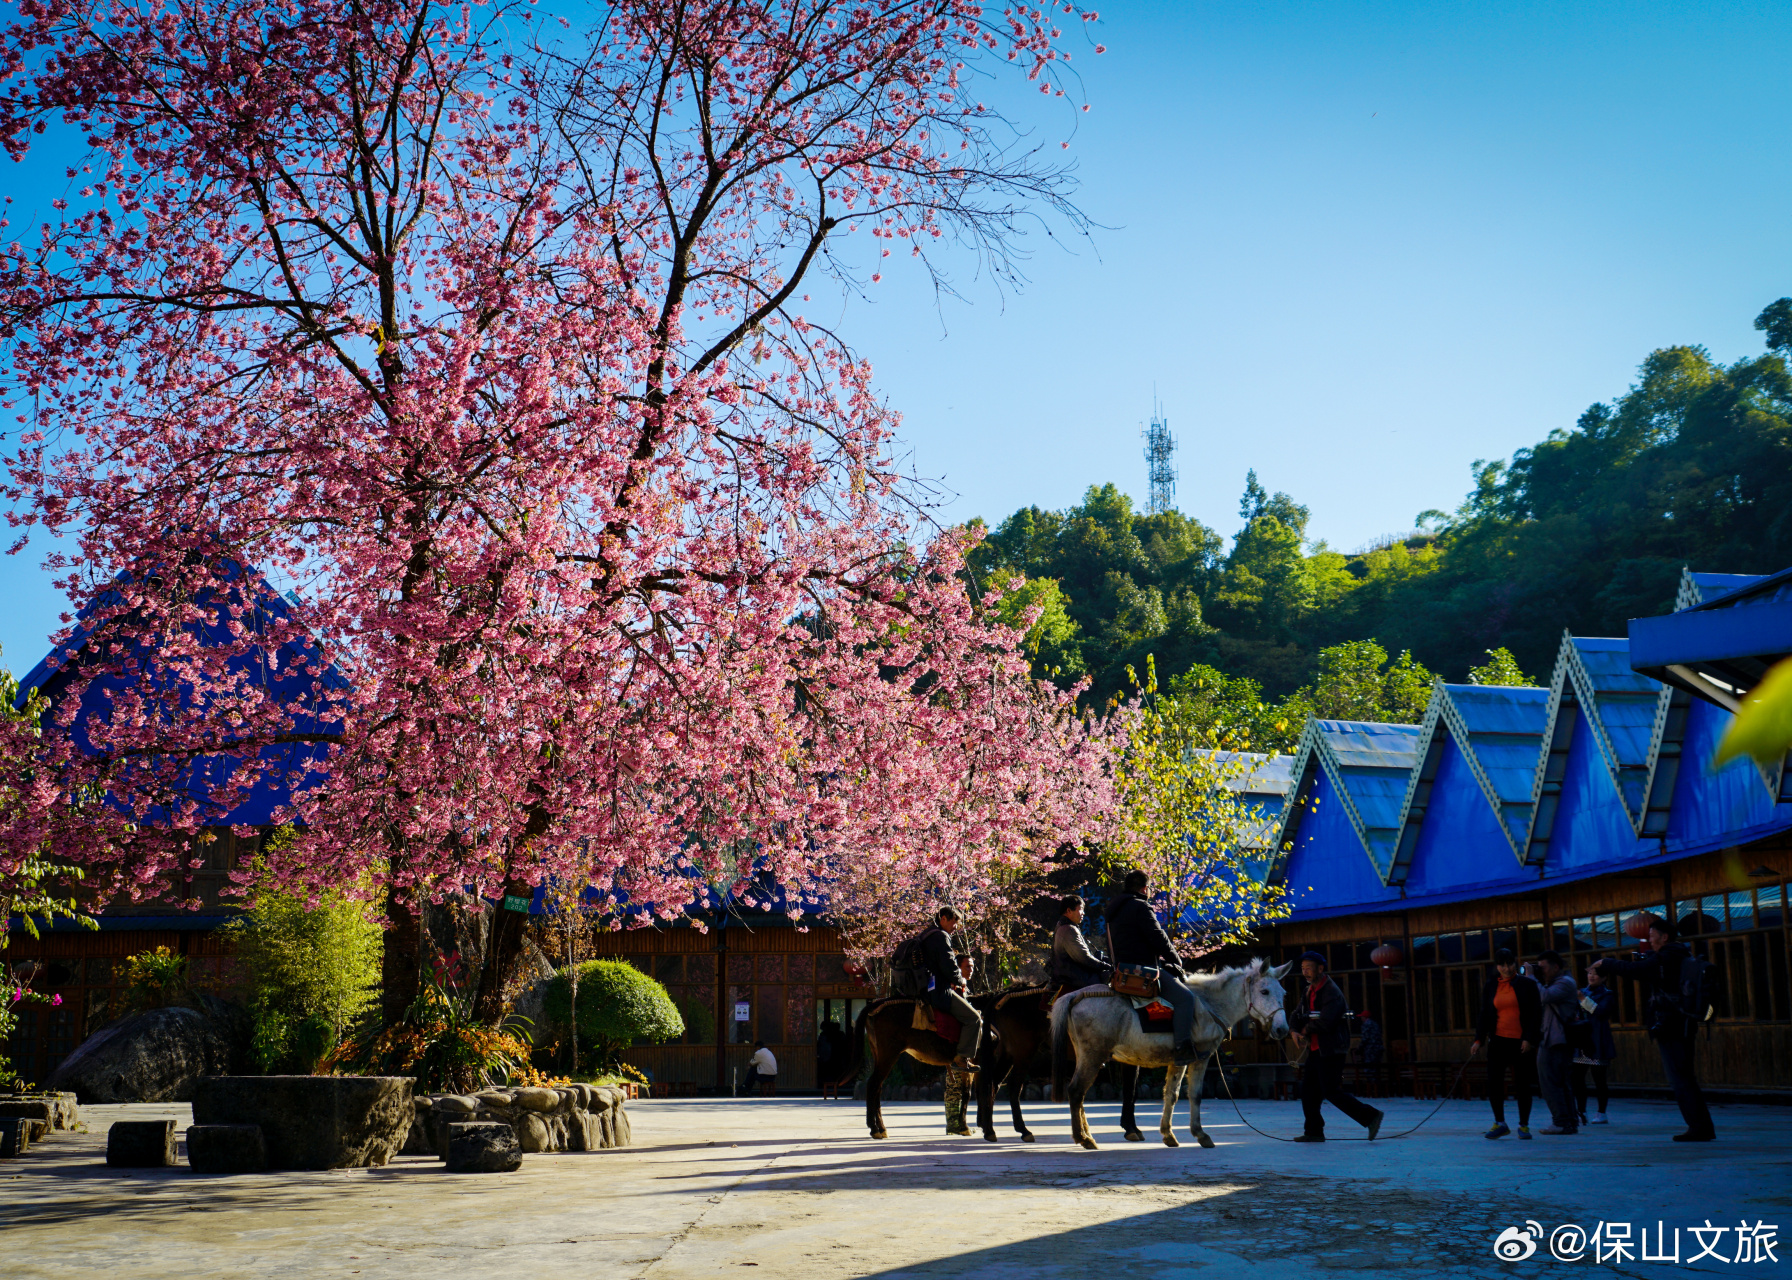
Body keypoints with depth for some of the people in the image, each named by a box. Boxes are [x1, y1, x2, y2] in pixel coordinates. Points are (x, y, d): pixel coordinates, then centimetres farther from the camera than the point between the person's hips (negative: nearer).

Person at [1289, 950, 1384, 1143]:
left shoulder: (1331, 993, -15)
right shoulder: (1310, 992, 14)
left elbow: (1326, 1022, -26)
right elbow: (1295, 1018, 13)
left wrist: (1306, 1028, -9)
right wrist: (1296, 1029, -10)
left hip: (1331, 1051, -9)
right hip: (1316, 1050, 9)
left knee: (1331, 1092, -11)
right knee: (1308, 1090, 9)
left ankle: (1370, 1116, -6)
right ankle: (1314, 1132, 15)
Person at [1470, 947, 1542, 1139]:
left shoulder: (1527, 984, 1)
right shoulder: (1490, 987, 8)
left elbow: (1536, 1014, -2)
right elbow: (1484, 1015, 10)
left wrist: (1529, 1039, -11)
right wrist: (1478, 1040, 0)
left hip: (1522, 1042, -2)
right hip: (1498, 1040, 2)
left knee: (1523, 1084, 2)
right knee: (1493, 1082, -5)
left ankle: (1524, 1125, 15)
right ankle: (1499, 1123, 9)